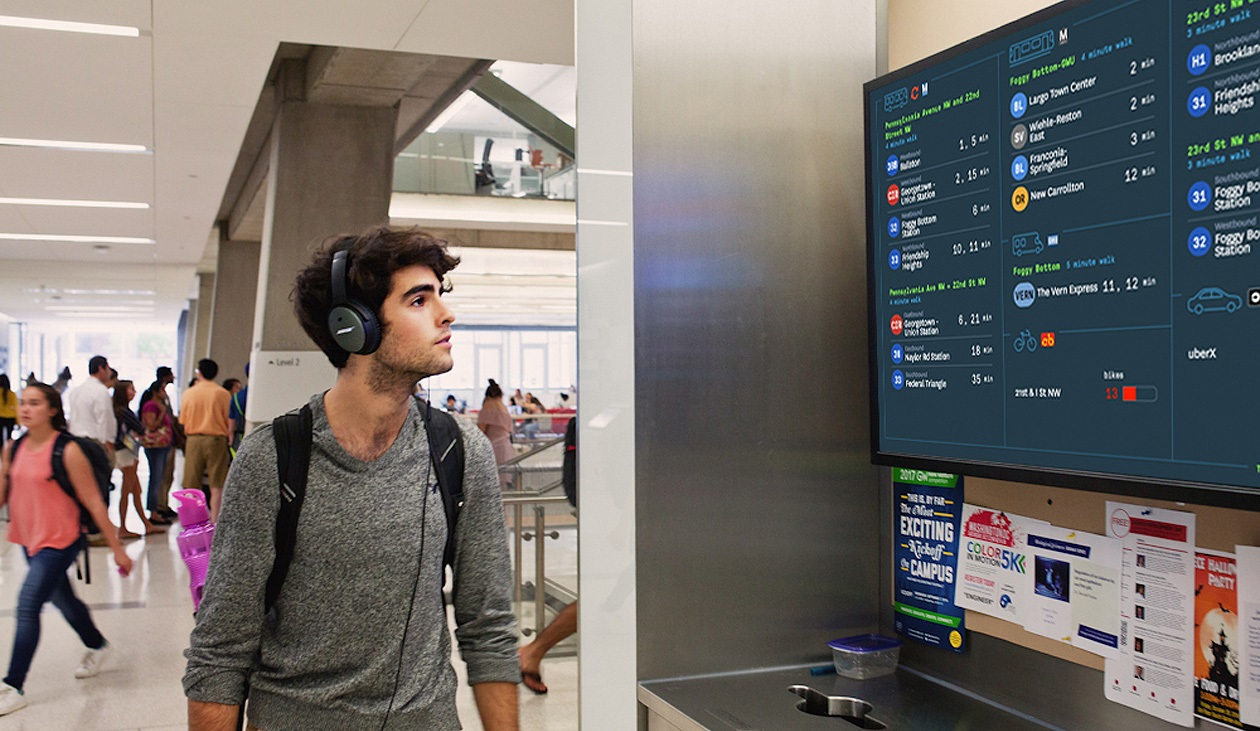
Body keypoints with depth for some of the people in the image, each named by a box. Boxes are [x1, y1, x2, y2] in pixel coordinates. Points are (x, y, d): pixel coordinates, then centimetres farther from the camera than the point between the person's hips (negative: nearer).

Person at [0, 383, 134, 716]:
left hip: (59, 542, -7)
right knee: (64, 601, 21)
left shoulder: (68, 451, -16)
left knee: (27, 606, -11)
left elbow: (93, 502, -13)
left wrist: (117, 548, -10)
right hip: (29, 539, 7)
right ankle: (97, 647, 45)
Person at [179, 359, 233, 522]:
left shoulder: (189, 393, 3)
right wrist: (228, 435, 13)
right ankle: (214, 521, -4)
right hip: (216, 440, -2)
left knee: (192, 485, 8)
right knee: (216, 486, 0)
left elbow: (183, 420, 9)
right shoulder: (222, 393, -3)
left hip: (193, 439, 2)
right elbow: (230, 422, -3)